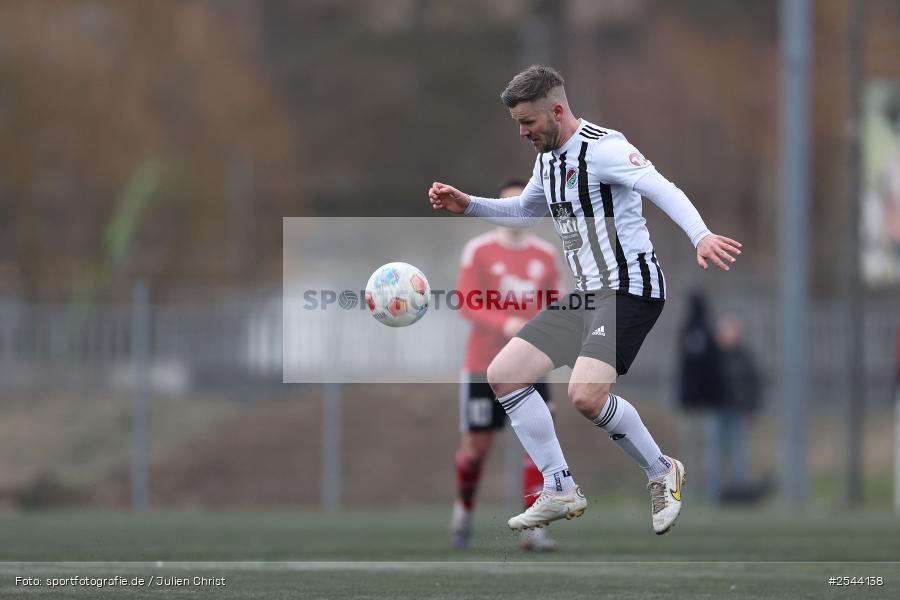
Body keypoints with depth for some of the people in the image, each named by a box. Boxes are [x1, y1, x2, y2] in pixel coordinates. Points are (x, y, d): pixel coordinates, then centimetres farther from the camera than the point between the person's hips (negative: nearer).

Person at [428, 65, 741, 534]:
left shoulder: (602, 147, -16)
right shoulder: (548, 157, 12)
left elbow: (662, 190, -29)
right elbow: (526, 210, 32)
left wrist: (701, 236, -46)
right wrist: (468, 206, 19)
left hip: (629, 289, -10)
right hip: (584, 294, 10)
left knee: (585, 395, -26)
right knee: (503, 375, 4)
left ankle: (662, 473, -1)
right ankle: (561, 493, 9)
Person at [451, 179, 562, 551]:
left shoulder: (545, 254, 7)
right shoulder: (478, 251, -3)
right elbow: (467, 304, -10)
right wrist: (505, 325, -25)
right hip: (483, 366, -2)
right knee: (476, 445, 2)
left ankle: (533, 529, -11)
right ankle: (464, 507, 32)